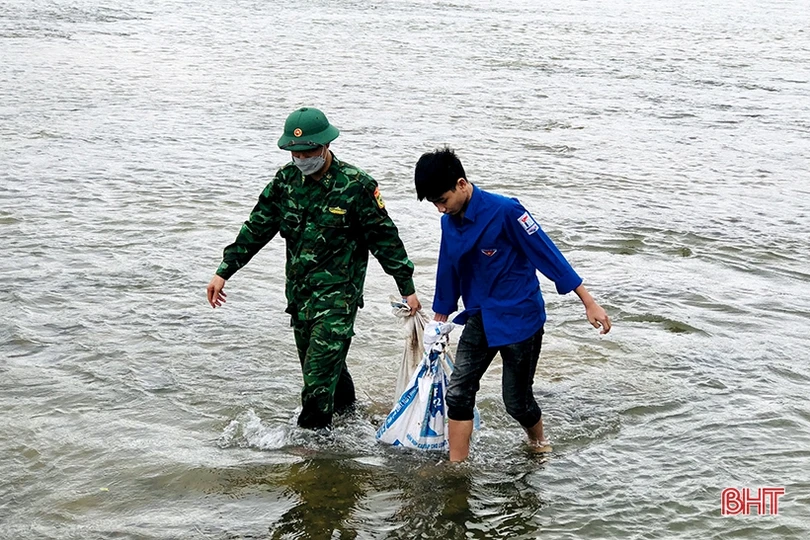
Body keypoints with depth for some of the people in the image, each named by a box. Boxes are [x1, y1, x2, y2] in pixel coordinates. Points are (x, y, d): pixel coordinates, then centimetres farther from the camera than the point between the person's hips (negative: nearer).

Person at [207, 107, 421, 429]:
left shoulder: (355, 185, -12)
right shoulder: (287, 179, 4)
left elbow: (384, 237, -6)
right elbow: (257, 227, 9)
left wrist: (407, 288, -4)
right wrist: (224, 271, 6)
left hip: (338, 292, -6)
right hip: (299, 292, 6)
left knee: (320, 369, -11)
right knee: (327, 367, 17)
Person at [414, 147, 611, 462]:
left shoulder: (504, 211, -21)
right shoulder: (449, 222, 1)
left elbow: (547, 254, -18)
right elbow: (448, 272, 16)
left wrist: (589, 303, -16)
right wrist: (438, 321, 23)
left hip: (520, 318, -6)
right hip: (480, 319, 6)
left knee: (516, 401, 4)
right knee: (458, 392, -4)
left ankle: (540, 445, 35)